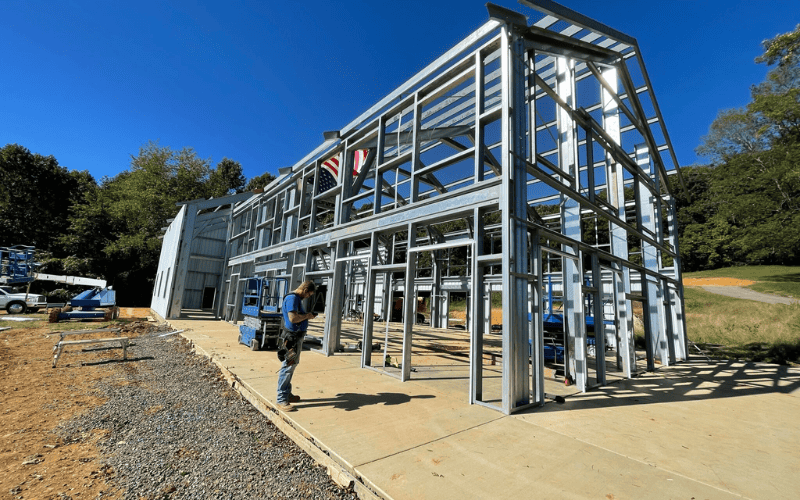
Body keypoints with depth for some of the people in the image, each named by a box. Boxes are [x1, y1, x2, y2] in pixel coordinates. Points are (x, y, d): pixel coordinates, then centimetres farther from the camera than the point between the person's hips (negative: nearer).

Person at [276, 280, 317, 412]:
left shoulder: (297, 298, 15)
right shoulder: (292, 298, -18)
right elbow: (293, 318, -28)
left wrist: (306, 316, 9)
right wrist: (307, 316, -15)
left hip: (298, 337, 11)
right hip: (292, 337, -11)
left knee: (292, 366, 19)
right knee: (287, 368, -3)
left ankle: (287, 394, 32)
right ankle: (281, 400, 6)